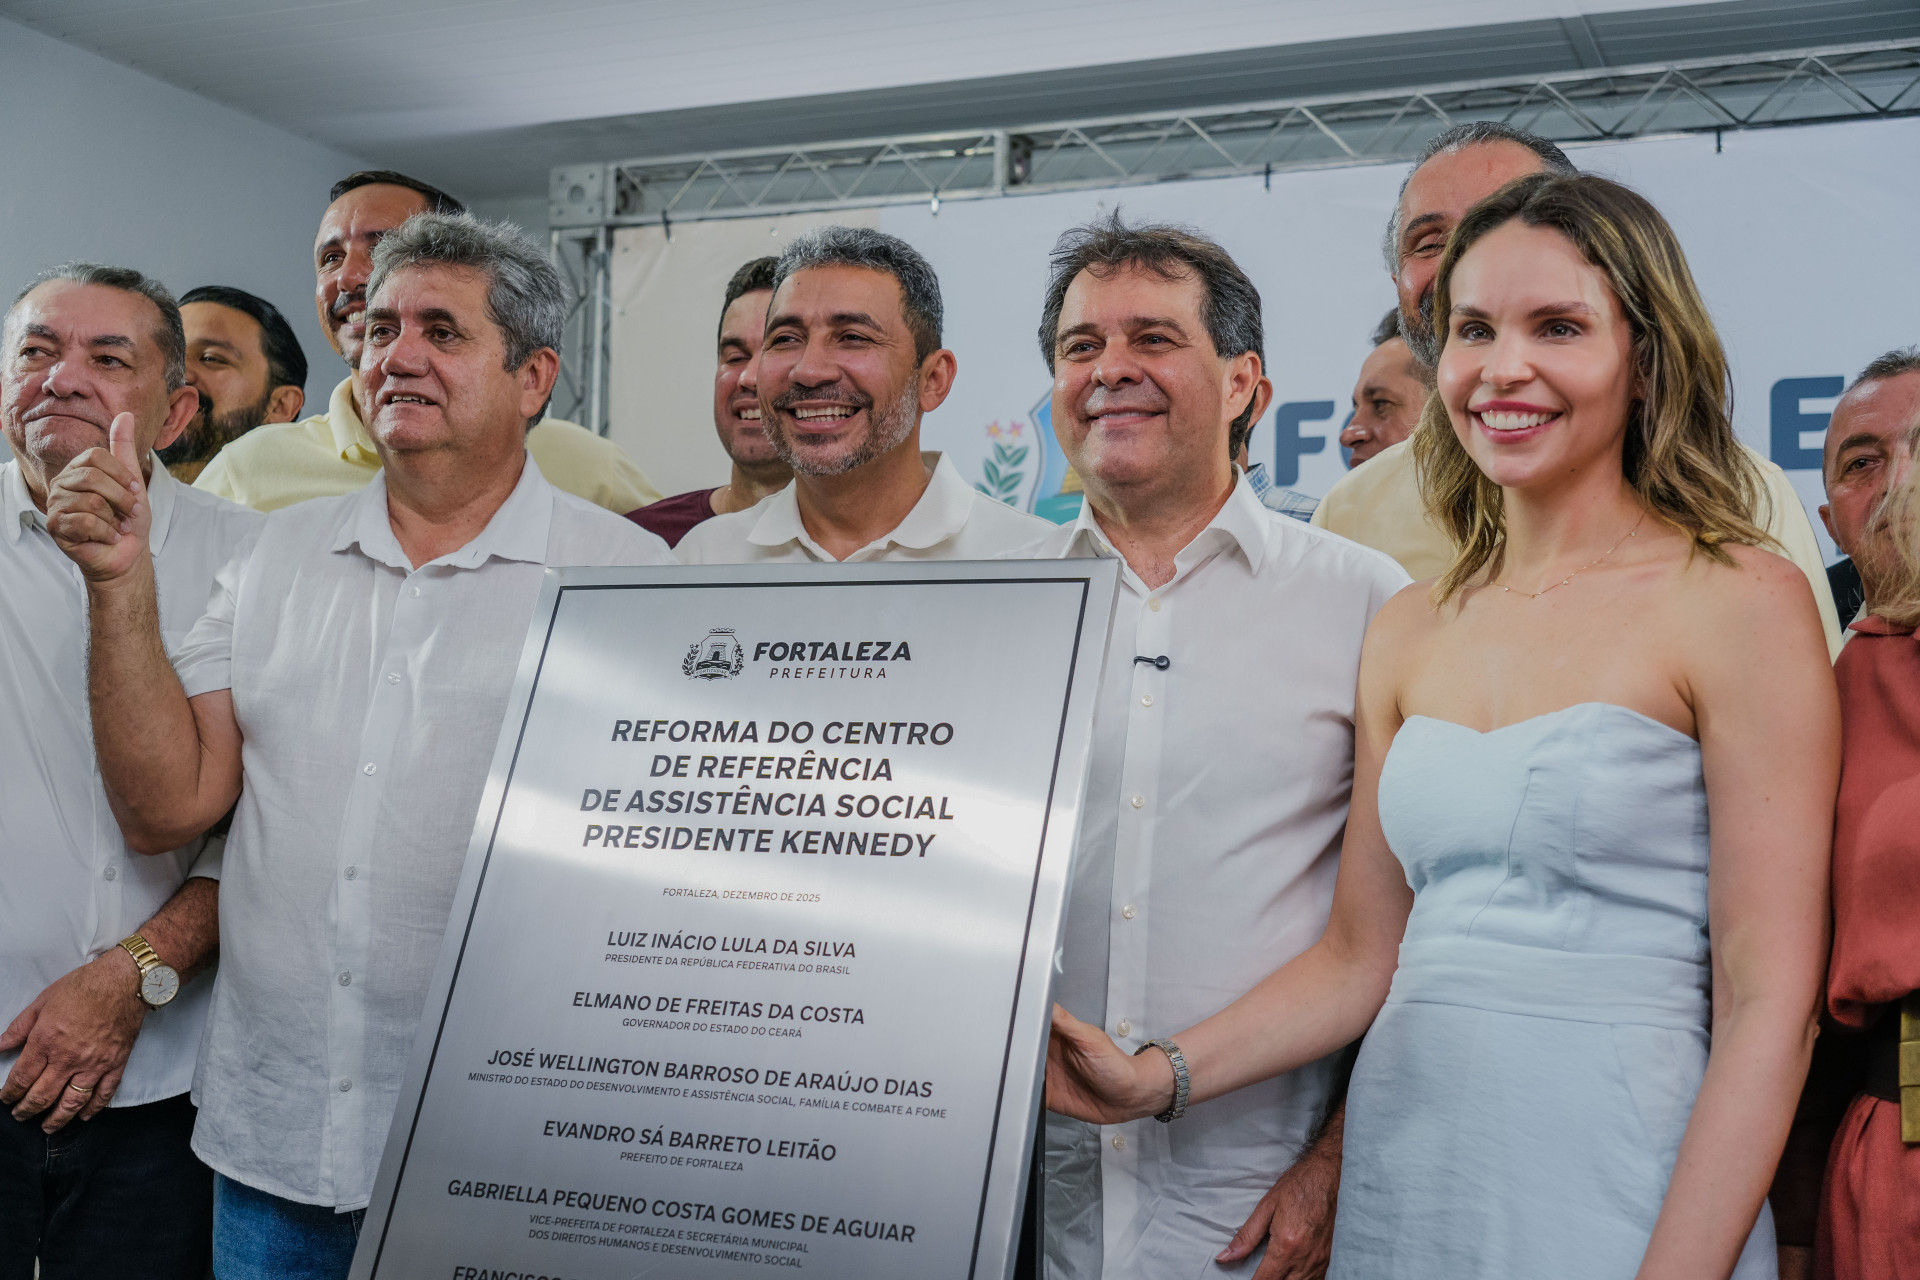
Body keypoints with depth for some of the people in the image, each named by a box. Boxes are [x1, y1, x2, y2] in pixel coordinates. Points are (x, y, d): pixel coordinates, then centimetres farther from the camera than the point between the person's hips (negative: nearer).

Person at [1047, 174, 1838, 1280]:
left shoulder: (1739, 600, -8)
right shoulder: (1410, 631, 7)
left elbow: (1769, 1001, -11)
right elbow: (1363, 957, 9)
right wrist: (1160, 1080, -3)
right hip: (1398, 1186, 5)